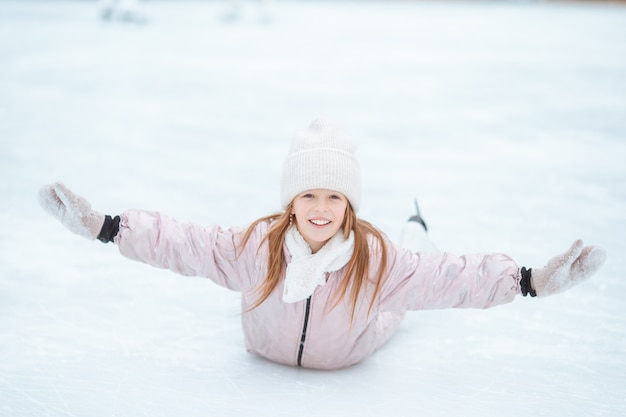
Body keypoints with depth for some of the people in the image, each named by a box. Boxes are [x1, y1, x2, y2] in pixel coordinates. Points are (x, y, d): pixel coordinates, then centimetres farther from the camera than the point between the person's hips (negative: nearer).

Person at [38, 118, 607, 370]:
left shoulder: (377, 258, -40)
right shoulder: (257, 245, -37)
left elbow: (451, 276, -40)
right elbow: (181, 241, -35)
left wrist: (533, 281, -47)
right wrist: (102, 226, -42)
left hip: (353, 351, 0)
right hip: (267, 350, 0)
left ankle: (417, 228, 58)